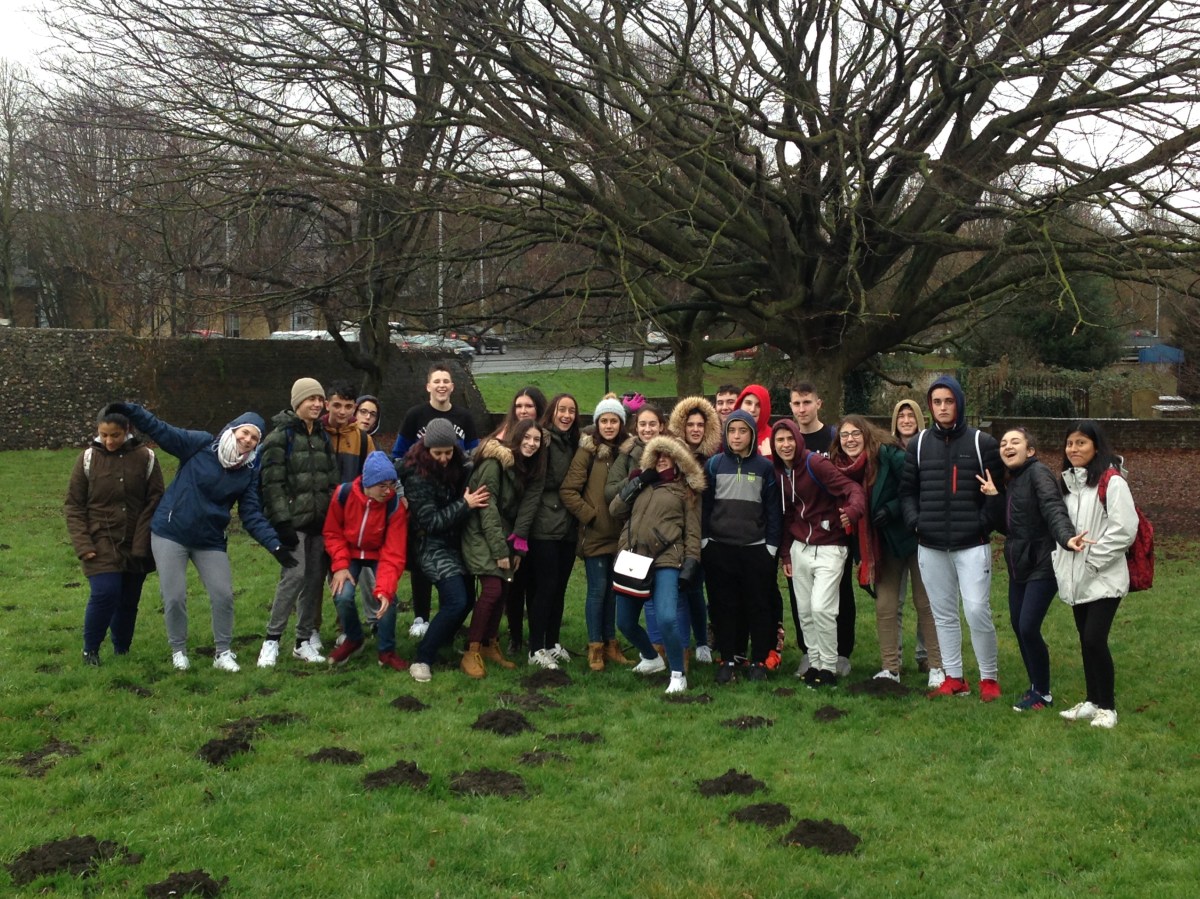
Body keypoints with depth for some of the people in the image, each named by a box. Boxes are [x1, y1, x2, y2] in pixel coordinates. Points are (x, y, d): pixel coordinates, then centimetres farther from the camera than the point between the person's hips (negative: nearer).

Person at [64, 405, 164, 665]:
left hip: (135, 546, 1)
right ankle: (90, 650, 5)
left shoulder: (145, 457, -2)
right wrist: (83, 545, -9)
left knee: (129, 601, 7)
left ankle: (122, 651, 27)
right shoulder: (88, 458, -2)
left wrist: (142, 543, -10)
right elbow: (73, 506, 1)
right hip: (101, 544, -1)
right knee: (105, 594, -16)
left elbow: (155, 502, -3)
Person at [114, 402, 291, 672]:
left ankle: (223, 653, 17)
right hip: (170, 533, -3)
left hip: (211, 541, 3)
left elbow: (252, 516, -4)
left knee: (223, 595, 0)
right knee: (174, 597, -1)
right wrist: (129, 410, -27)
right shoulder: (201, 444, -11)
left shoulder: (249, 473, -2)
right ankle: (178, 651, 21)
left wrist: (275, 545, -16)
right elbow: (162, 431, -15)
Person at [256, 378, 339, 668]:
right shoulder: (280, 436, -5)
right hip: (293, 520, -6)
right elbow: (272, 482, -11)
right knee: (294, 575, -14)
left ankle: (304, 641, 14)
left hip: (320, 521, 6)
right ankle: (272, 639, -3)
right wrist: (281, 521, -17)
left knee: (315, 579, 4)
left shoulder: (323, 437, 17)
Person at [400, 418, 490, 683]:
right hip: (433, 546, -7)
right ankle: (422, 659, -9)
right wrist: (464, 505, -22)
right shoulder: (416, 477, -15)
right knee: (456, 601, -19)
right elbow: (430, 521, -17)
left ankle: (441, 642, 30)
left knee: (466, 600, 8)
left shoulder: (457, 465, 2)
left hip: (455, 542, 7)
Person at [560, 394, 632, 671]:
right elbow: (568, 491, -10)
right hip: (595, 534, -5)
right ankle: (595, 647, 10)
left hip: (618, 533, 5)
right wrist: (589, 515, -13)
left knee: (612, 589, 12)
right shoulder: (587, 452, -7)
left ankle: (610, 643, 22)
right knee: (597, 589, -1)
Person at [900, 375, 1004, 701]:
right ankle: (954, 678, 20)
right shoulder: (919, 444, 8)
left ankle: (989, 677, 8)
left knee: (977, 611, -8)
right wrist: (915, 521, -1)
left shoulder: (982, 443, -2)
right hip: (930, 547, 4)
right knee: (943, 614, 10)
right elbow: (907, 490, 13)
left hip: (972, 545, -4)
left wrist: (984, 524, -10)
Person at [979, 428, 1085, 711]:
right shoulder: (1010, 481, 12)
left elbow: (1054, 509, -29)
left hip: (1042, 565, -9)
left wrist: (1066, 537, -47)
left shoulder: (1038, 473, -13)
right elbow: (1005, 527, 10)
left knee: (1029, 628, -11)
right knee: (1018, 625, 12)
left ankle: (1043, 693, 7)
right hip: (1019, 565, 9)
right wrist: (993, 497, -5)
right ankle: (1035, 685, 28)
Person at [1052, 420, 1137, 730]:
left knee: (1095, 639, -10)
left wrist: (1092, 559, -15)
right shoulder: (1069, 482, 13)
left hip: (1104, 578, -7)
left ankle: (1107, 706, 5)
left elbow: (1124, 530, -18)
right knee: (1085, 641, 13)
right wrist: (1061, 562, 7)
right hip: (1076, 578, 7)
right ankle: (1092, 701, 24)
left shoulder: (1112, 481, -12)